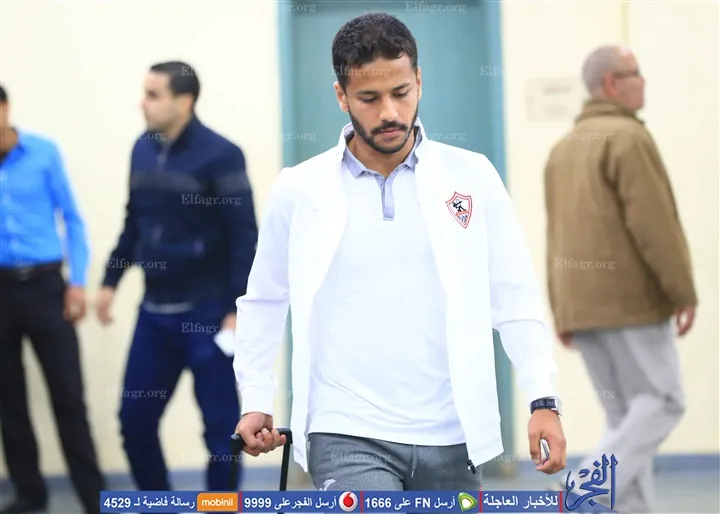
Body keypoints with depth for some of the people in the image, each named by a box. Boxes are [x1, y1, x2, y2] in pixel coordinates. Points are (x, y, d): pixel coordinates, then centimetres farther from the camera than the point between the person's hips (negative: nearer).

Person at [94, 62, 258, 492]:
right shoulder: (143, 149, 7)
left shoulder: (219, 155, -12)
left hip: (207, 312, -6)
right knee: (135, 419, 10)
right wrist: (111, 280, 17)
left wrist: (238, 309, -16)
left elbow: (244, 238, -13)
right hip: (154, 311, 7)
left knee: (221, 427, 2)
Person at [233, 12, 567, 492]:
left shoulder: (472, 177, 2)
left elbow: (515, 298, 4)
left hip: (451, 437, 2)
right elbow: (263, 302, 14)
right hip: (348, 436, -2)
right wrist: (256, 400, 9)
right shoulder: (298, 191, 1)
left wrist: (544, 399, -4)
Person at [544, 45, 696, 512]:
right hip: (631, 299, -9)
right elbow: (653, 223, -15)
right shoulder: (627, 137, -9)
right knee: (662, 402, -4)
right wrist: (683, 290, -11)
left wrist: (562, 312, 18)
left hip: (580, 304, 9)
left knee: (625, 415, 10)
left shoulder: (563, 149, 18)